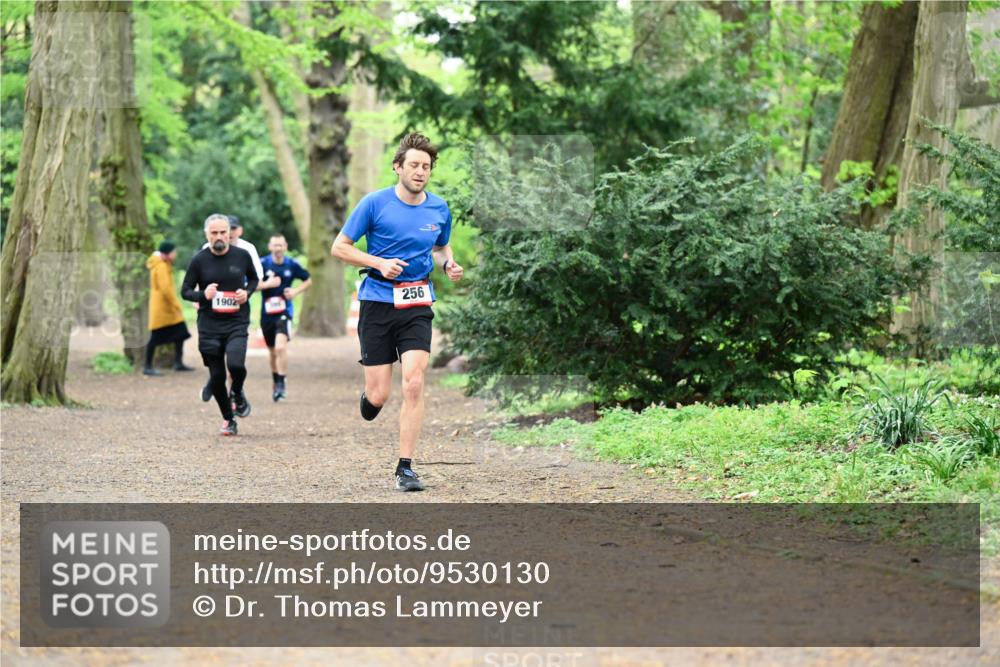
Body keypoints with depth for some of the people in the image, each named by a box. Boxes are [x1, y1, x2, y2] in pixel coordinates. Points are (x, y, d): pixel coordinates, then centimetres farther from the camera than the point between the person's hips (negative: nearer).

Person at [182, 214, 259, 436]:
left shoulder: (242, 256, 1)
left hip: (237, 323, -1)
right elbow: (185, 291, 4)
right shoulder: (199, 260, -2)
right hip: (209, 326, 1)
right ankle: (228, 420, 24)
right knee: (217, 376, 3)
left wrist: (247, 292, -3)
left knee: (236, 364, -24)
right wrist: (203, 295, -16)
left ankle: (237, 393, 10)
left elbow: (253, 278, 18)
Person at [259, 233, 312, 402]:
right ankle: (275, 383, 34)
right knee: (273, 351, 15)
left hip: (284, 312, -2)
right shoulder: (262, 264, -3)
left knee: (281, 347, -22)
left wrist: (296, 291, -3)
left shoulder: (292, 265, 0)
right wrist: (267, 284, -20)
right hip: (267, 313, 2)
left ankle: (281, 385, -14)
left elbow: (308, 280, 14)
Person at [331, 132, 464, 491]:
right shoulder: (375, 203, -6)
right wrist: (380, 263, -15)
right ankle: (368, 394, 37)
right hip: (378, 302, -2)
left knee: (414, 384, -14)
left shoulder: (439, 209, 6)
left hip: (417, 305, 2)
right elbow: (339, 247, -1)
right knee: (378, 396, -3)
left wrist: (449, 264, 1)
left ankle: (405, 467, -5)